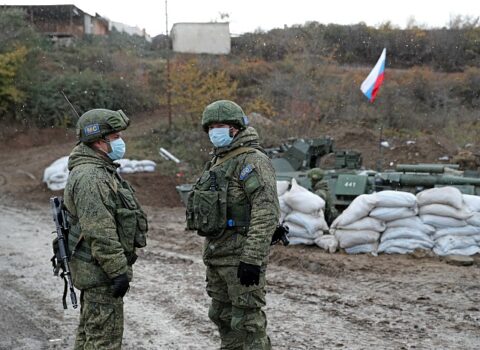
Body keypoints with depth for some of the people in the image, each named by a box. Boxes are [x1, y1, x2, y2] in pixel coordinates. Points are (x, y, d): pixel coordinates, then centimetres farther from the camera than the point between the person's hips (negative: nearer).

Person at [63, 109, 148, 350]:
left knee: (90, 330, 18)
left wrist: (120, 267, 23)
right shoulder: (90, 177, -21)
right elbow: (100, 233, -25)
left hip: (95, 267, 11)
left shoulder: (98, 170, 14)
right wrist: (118, 271, -22)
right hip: (101, 268, -11)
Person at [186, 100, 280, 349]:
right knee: (222, 317, 16)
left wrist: (252, 259, -25)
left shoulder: (253, 161, -13)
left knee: (248, 321, -4)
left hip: (241, 254, -9)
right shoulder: (217, 162, 17)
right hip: (216, 253, 9)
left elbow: (266, 213, -21)